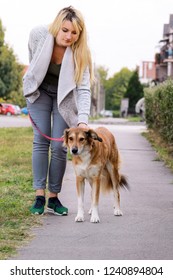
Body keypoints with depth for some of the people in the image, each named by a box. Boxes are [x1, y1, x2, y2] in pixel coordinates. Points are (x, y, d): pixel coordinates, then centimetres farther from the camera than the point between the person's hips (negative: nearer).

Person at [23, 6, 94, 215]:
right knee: (41, 141, -9)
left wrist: (83, 120, -44)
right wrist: (30, 83, 9)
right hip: (40, 91, 1)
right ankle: (39, 196, -10)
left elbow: (83, 89, -31)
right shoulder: (38, 35, -24)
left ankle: (54, 197, 3)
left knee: (59, 146, -7)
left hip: (65, 96, -1)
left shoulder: (79, 52, -27)